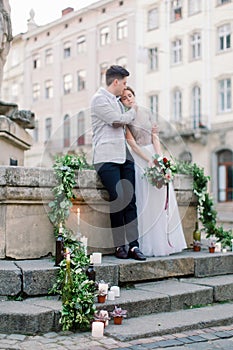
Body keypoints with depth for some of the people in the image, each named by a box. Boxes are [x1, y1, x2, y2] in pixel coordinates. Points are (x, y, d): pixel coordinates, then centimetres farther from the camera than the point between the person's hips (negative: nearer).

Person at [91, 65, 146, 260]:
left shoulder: (117, 101, 23)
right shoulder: (99, 99, -2)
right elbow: (117, 120, -9)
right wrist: (133, 112, 7)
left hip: (124, 156, 8)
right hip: (107, 158, -8)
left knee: (130, 200, -2)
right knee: (118, 199, -14)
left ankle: (133, 245, -2)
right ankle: (119, 246, -3)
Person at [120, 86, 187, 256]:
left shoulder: (146, 112, 9)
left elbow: (155, 137, 6)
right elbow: (132, 143, -10)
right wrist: (149, 160, -17)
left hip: (155, 155, 5)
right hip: (139, 158, -5)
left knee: (164, 197, 1)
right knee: (146, 199, -8)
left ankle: (167, 241, 10)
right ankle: (151, 244, -2)